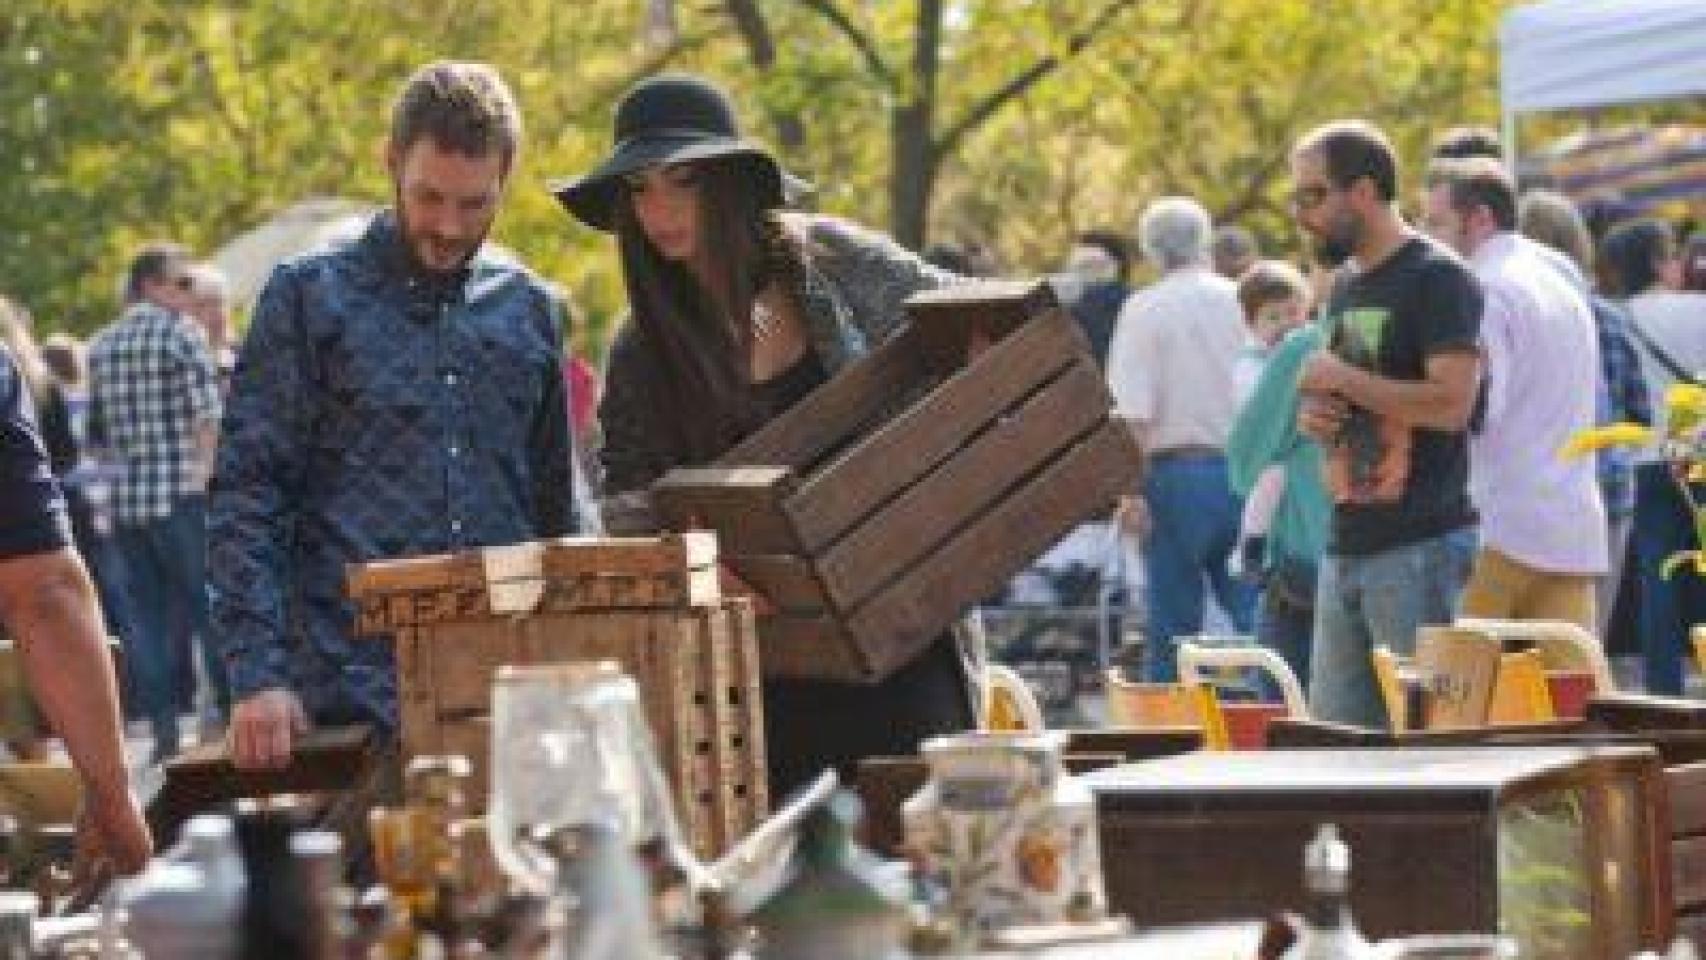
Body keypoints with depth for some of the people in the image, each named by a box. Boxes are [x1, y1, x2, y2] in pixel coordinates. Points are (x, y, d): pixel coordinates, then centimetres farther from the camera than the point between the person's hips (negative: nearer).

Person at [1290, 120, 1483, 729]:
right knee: (1333, 735, 7)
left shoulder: (1436, 278, -8)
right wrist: (1314, 416, 7)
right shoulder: (1344, 286, 19)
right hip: (1345, 547, 9)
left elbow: (1451, 403, -19)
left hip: (1422, 547, -9)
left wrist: (1341, 379, -11)